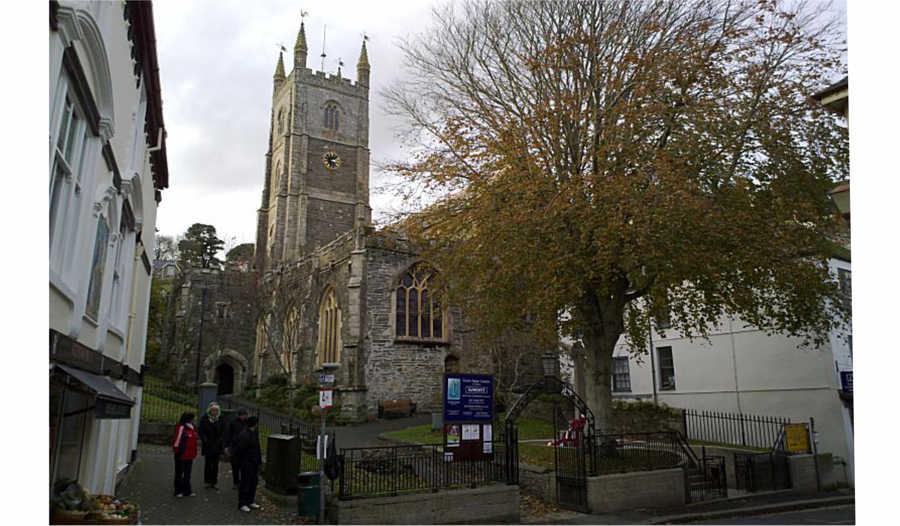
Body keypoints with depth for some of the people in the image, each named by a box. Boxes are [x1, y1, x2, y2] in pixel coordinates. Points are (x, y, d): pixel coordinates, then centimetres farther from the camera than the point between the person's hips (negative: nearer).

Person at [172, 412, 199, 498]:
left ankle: (187, 491, 24)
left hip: (189, 456, 8)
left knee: (187, 474, 15)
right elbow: (177, 440, -18)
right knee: (179, 474, 8)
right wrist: (177, 451, -17)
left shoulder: (192, 428, 9)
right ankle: (178, 491, 18)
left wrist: (194, 453, 16)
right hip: (181, 455, -8)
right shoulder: (181, 428, -17)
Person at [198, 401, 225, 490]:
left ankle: (214, 483, 13)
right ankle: (208, 482, 7)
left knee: (215, 465, 6)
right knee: (208, 464, -2)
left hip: (217, 446, 3)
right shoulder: (204, 419, -2)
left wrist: (219, 441, -5)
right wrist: (205, 441, -12)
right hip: (208, 446, -3)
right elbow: (201, 431, -4)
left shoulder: (221, 420, 5)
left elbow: (223, 432, 8)